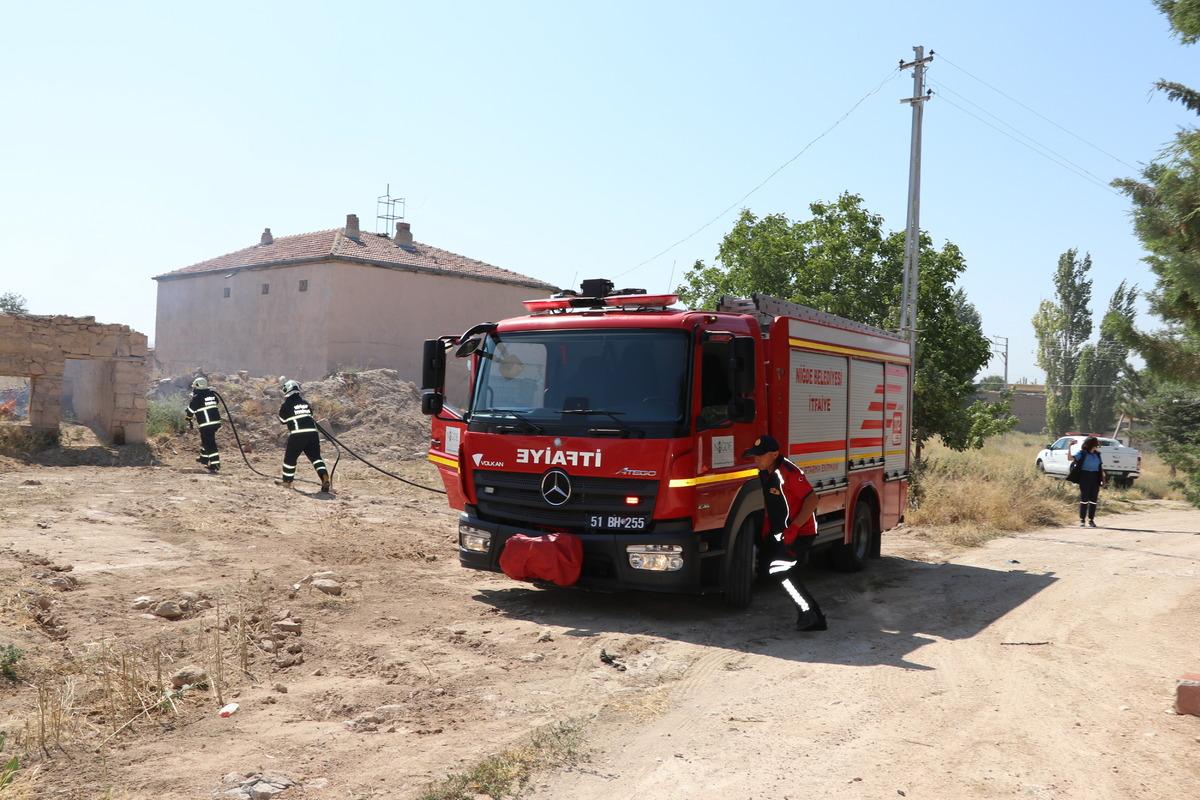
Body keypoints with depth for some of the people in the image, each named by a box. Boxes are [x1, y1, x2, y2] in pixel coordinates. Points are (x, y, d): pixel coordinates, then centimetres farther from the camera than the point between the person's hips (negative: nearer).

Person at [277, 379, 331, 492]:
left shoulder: (286, 406, 1)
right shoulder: (305, 402, 14)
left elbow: (282, 420, 13)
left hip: (297, 435, -4)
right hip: (312, 432, 4)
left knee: (290, 457, 13)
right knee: (315, 456, 9)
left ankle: (287, 481, 23)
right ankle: (325, 477, -8)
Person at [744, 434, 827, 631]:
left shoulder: (789, 473, -23)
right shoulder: (764, 473, 5)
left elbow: (812, 499, -24)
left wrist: (793, 528, -26)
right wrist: (767, 525, 13)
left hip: (800, 533, -10)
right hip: (779, 533, 10)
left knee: (778, 570, -17)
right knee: (788, 576, 10)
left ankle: (807, 612, -4)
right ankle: (816, 619, 19)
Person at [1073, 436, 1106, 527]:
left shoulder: (1097, 454, 12)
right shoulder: (1082, 453, -3)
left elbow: (1101, 466, 15)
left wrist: (1103, 477, 7)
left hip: (1095, 478, 4)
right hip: (1085, 477, -4)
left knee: (1094, 499, 4)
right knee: (1084, 498, -2)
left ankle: (1091, 519, 12)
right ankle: (1082, 520, 3)